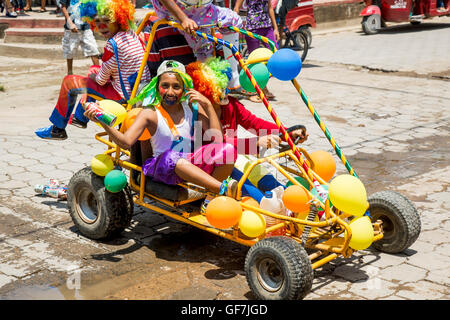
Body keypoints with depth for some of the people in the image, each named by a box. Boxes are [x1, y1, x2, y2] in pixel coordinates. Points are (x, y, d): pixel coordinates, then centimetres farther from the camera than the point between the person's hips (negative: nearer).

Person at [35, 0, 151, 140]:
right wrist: (95, 73, 15)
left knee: (69, 82, 5)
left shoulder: (113, 43, -24)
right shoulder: (132, 34, 3)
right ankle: (80, 118, 47)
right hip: (140, 89, 9)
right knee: (94, 69, 34)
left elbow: (101, 80, -15)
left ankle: (58, 129, 20)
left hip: (123, 94, -9)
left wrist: (94, 77, 8)